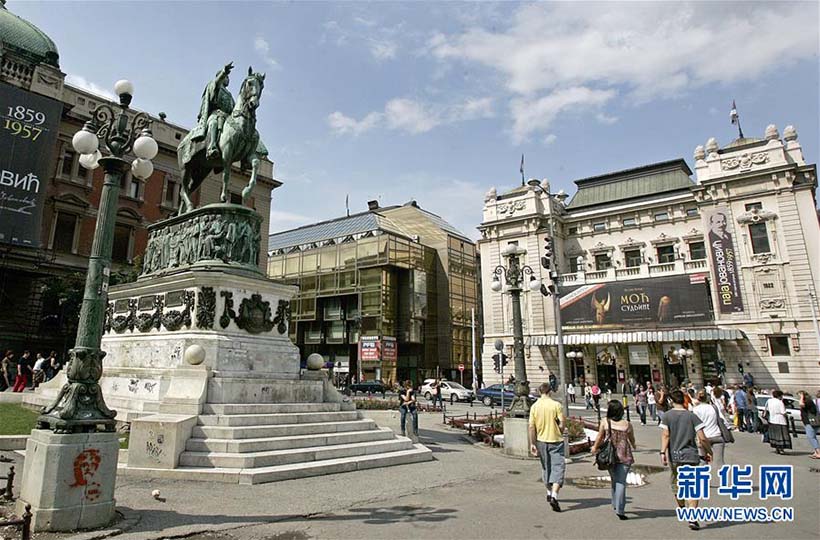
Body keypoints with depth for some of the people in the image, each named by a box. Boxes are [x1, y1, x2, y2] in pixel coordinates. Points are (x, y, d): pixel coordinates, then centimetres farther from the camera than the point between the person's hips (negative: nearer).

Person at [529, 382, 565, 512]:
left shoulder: (534, 406, -3)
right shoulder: (556, 405, -10)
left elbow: (531, 427, -5)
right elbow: (562, 425, -11)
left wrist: (532, 444, 0)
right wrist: (559, 432, 10)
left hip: (541, 441, 3)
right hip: (555, 440, -3)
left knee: (546, 467, 19)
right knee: (558, 468, 0)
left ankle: (549, 493, 33)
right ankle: (554, 496, -15)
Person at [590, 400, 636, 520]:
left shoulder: (604, 422, -6)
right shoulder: (627, 424, -6)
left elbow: (600, 438, 1)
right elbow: (632, 439, 10)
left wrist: (595, 447, 20)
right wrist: (633, 446, 33)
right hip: (624, 456, -1)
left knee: (614, 480, 19)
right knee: (621, 482, 1)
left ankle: (616, 505, 29)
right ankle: (619, 509, -6)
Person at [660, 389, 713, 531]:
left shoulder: (667, 415, 0)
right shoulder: (692, 416, 0)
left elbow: (665, 435, -9)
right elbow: (702, 438, -4)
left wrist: (663, 452, -10)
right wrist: (708, 452, 10)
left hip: (674, 456, 1)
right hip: (691, 456, -1)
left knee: (677, 485, 18)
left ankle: (682, 510, 34)